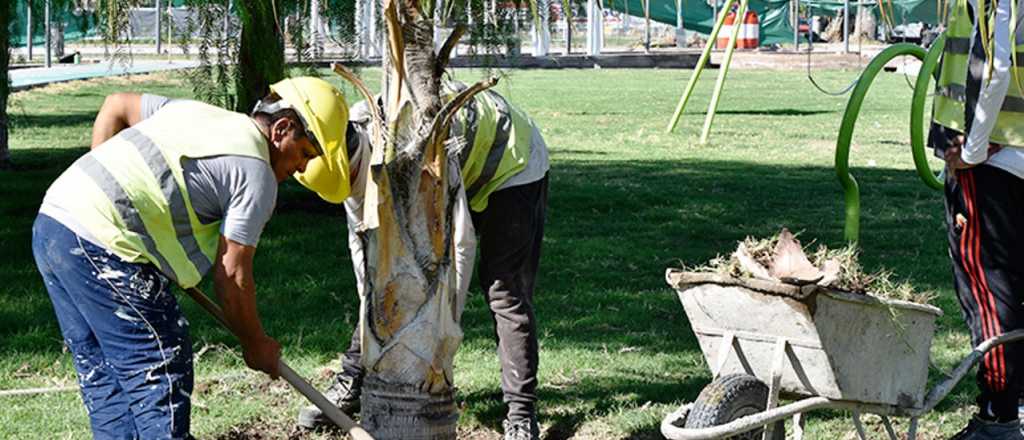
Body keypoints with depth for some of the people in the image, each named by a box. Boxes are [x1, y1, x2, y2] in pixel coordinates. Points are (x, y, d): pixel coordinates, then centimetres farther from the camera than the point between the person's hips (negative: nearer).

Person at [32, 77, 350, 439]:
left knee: (103, 375, 14)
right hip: (100, 247, -9)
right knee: (158, 370, -5)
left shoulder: (198, 112, 20)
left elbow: (116, 105, 30)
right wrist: (255, 344, 8)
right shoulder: (257, 173, -5)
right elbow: (232, 274, -5)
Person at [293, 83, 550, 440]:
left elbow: (460, 242, -39)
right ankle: (350, 385, 10)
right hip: (460, 173, 7)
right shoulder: (353, 153, -19)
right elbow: (362, 240, -7)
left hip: (512, 163, -7)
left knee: (505, 288, -16)